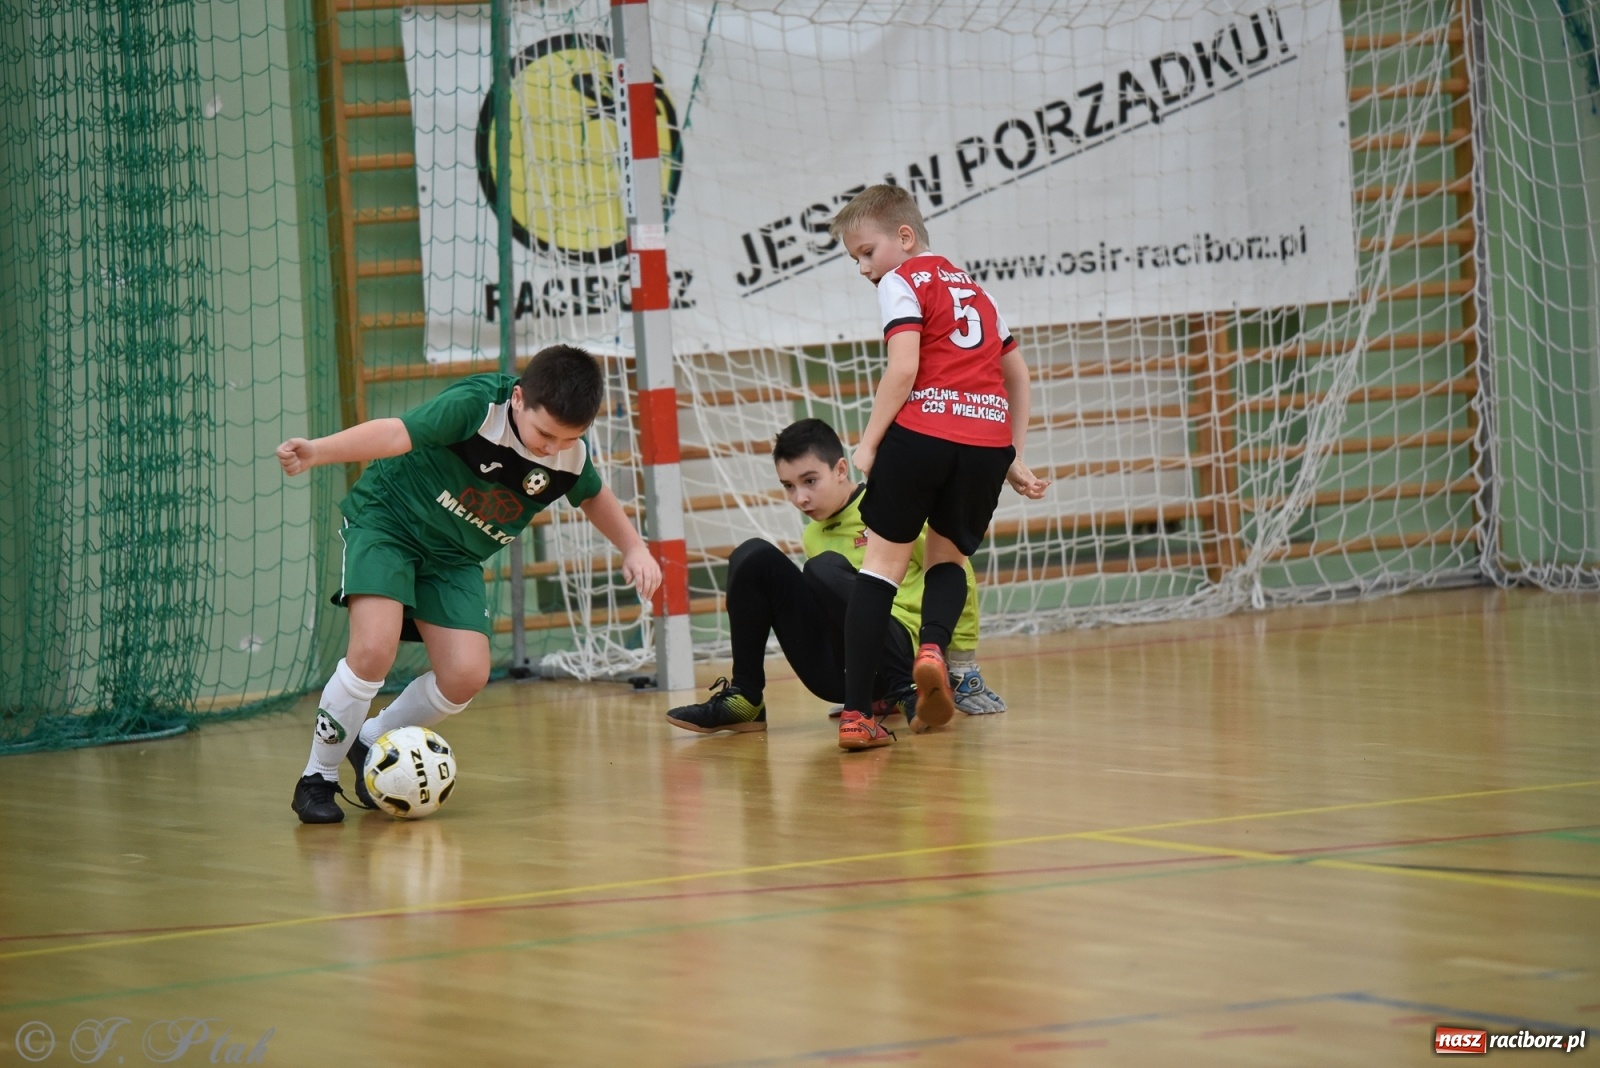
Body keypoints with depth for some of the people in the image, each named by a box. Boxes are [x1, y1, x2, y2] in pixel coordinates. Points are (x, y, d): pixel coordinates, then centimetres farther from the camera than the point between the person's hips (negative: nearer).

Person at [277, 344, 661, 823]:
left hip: (454, 558, 5)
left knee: (466, 676, -11)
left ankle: (371, 741, 16)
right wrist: (317, 451, -49)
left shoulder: (572, 457, -10)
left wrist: (633, 546, 1)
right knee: (374, 650, -24)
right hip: (386, 520, -5)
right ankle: (317, 778, -6)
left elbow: (594, 496, 13)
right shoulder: (476, 406, -28)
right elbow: (397, 434, -36)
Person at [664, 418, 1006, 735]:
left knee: (826, 570, -32)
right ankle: (744, 696, -6)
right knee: (754, 558, -5)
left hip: (900, 651, -6)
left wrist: (964, 663, 1)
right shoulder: (812, 536, 18)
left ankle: (903, 690, -23)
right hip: (835, 674, 6)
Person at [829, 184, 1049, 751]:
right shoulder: (972, 287, 27)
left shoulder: (902, 281, 6)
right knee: (947, 556, 21)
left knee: (883, 563, 2)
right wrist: (1014, 458, 29)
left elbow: (904, 367, -9)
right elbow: (1017, 373, 28)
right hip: (989, 435, 5)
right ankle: (933, 647, -12)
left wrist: (868, 444, -5)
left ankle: (857, 712, -7)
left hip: (922, 431, -5)